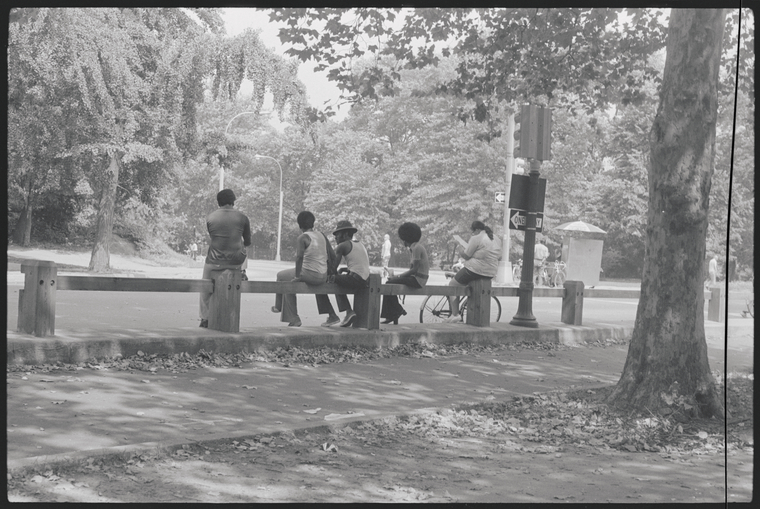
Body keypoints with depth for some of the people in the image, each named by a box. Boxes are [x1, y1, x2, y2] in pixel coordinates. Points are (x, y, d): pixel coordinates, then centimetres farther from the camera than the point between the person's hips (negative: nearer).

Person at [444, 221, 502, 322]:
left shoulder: (476, 238, -13)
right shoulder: (497, 240, 10)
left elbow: (466, 256, -12)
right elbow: (499, 257, 17)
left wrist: (462, 252, 9)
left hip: (475, 271, -8)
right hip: (491, 274, 8)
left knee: (452, 285, 10)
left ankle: (455, 314, 1)